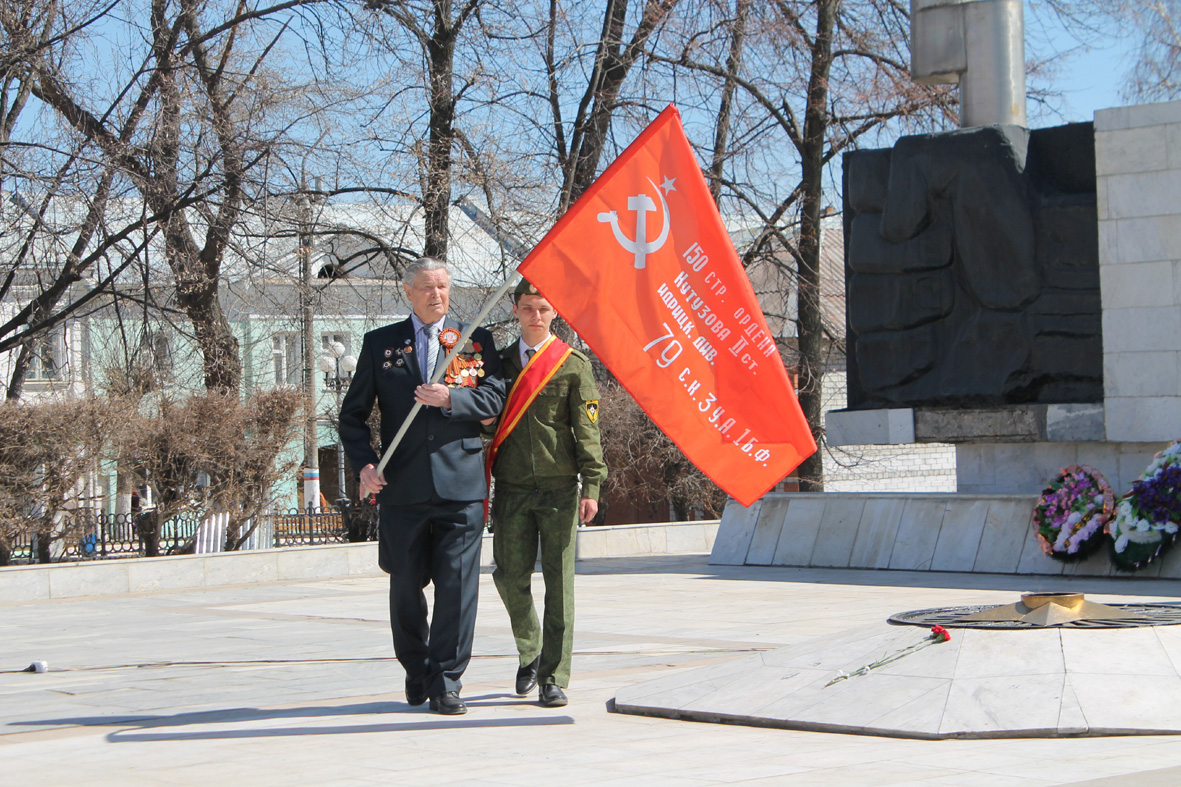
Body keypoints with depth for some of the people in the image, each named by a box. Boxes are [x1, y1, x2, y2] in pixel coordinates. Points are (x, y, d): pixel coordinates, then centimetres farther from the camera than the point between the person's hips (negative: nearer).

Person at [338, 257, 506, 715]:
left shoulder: (475, 342, 11)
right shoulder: (380, 344, 11)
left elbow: (495, 399, 1)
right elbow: (353, 414, 10)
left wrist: (452, 398, -16)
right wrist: (364, 463, -4)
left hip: (460, 485, -1)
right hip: (403, 488, 1)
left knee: (457, 585, -7)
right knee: (406, 587, 9)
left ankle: (446, 682, 0)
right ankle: (416, 673, 28)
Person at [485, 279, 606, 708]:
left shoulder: (574, 364, 3)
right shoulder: (499, 362, 11)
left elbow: (587, 430, 0)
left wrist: (591, 486, -9)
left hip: (559, 488, -2)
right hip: (512, 490, 2)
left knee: (559, 584, -3)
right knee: (511, 577, -1)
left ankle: (553, 678, 2)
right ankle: (530, 652, 25)